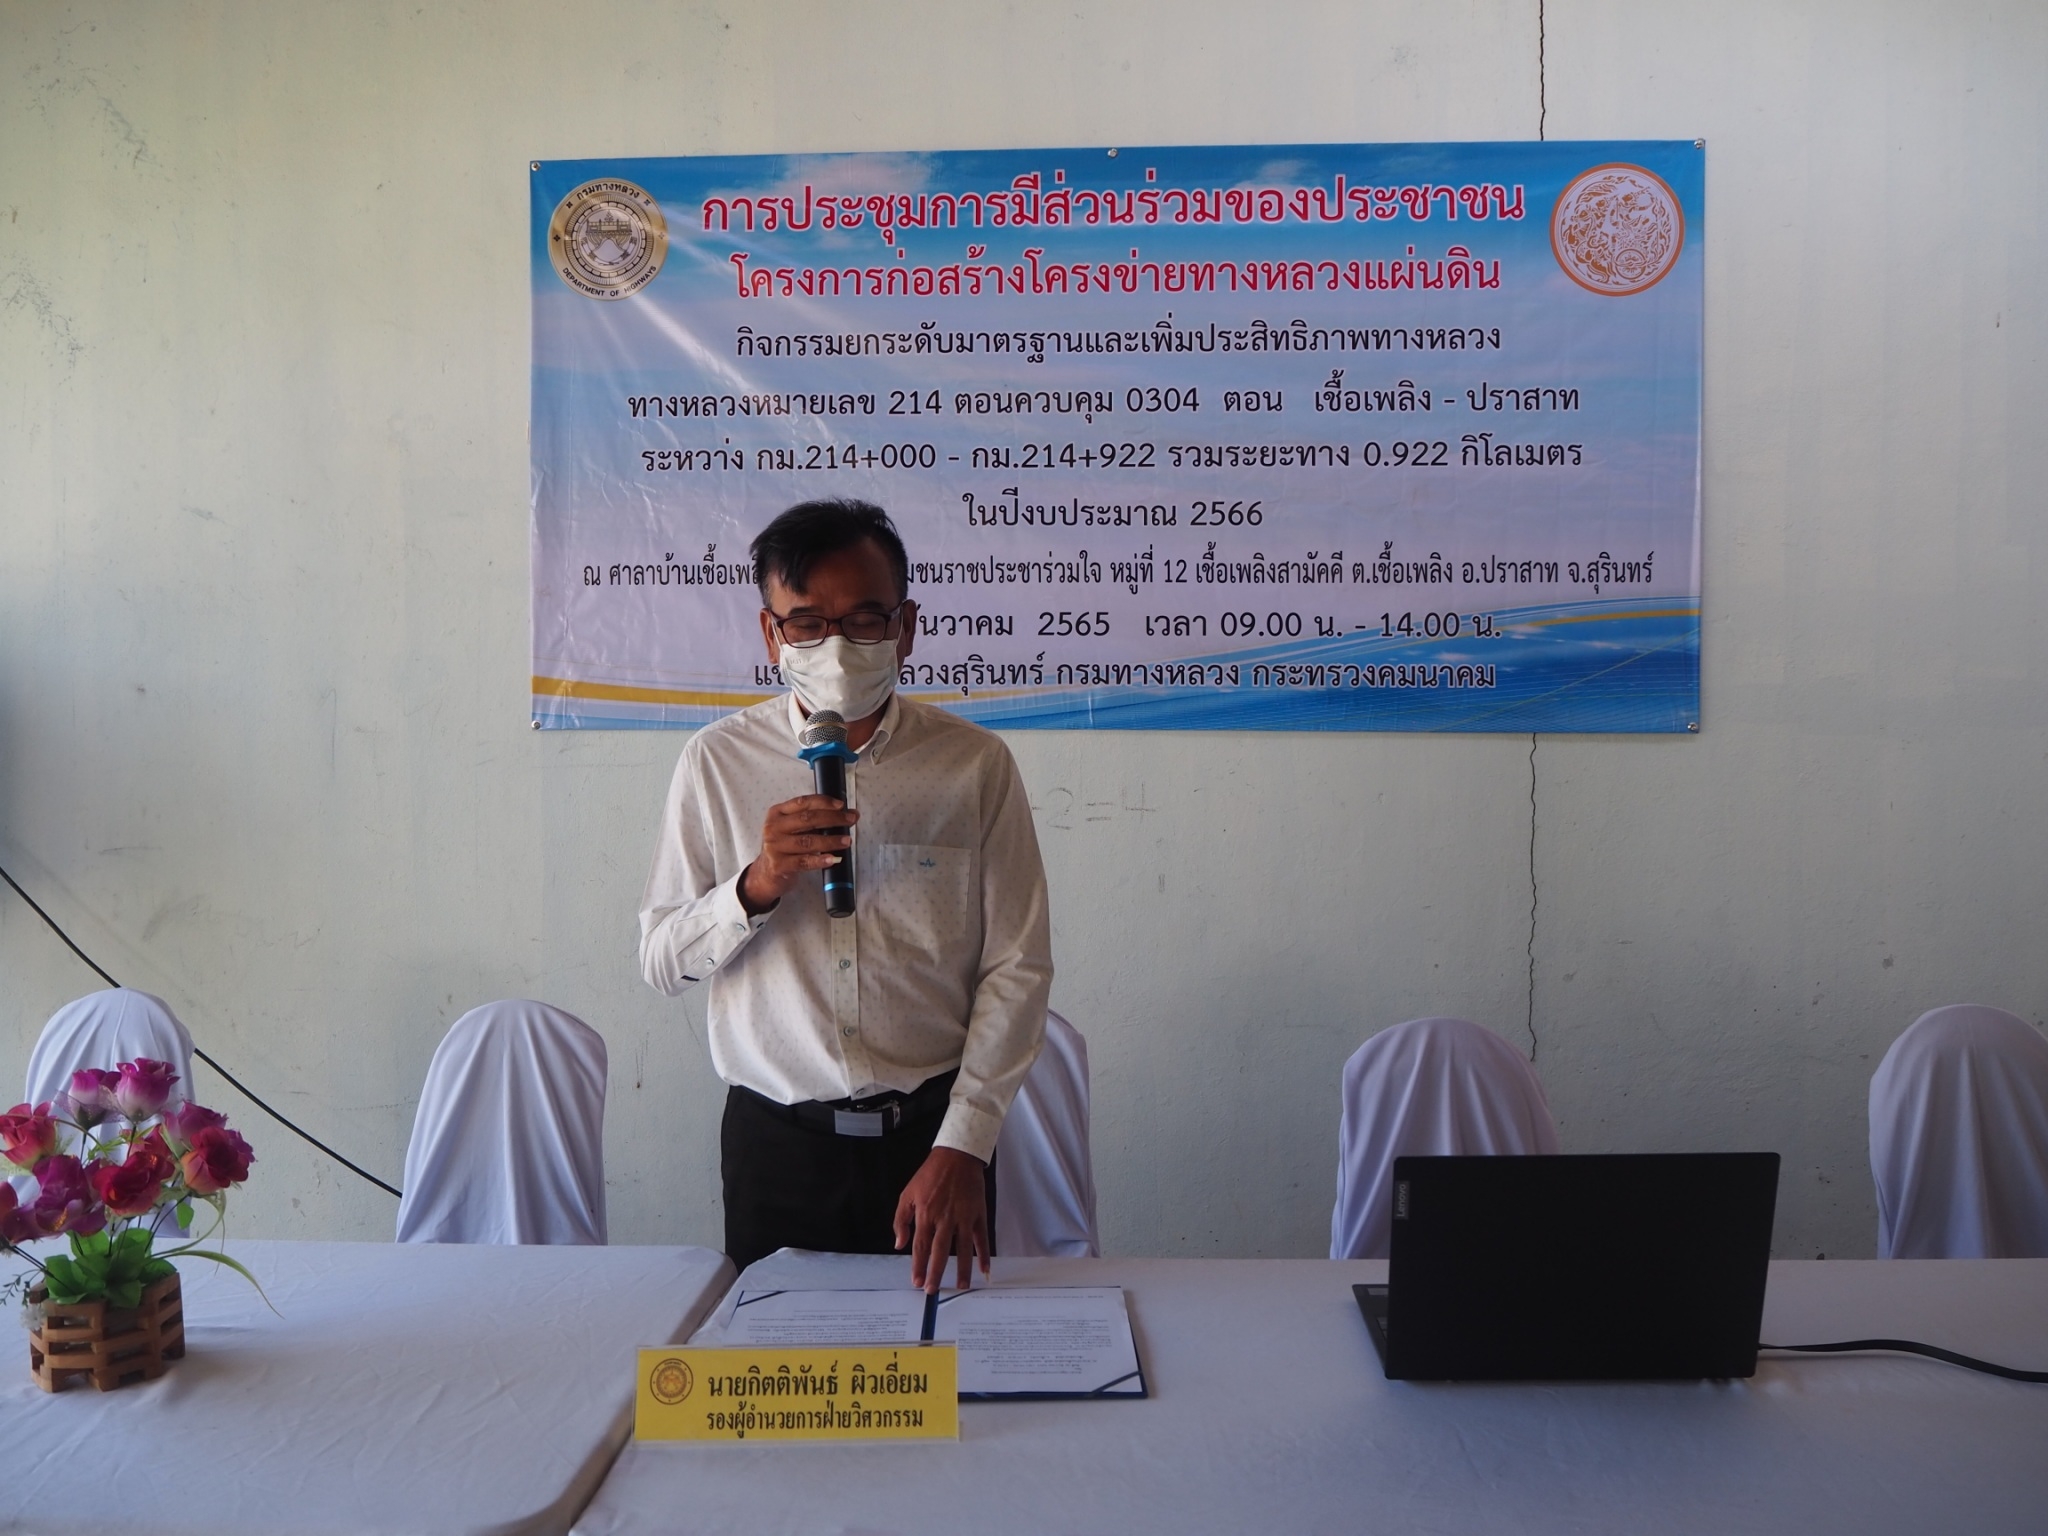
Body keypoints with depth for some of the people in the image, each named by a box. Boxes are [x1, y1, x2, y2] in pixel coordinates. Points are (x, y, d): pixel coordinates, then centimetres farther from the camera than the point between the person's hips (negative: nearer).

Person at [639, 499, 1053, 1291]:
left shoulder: (975, 764, -3)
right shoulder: (717, 763, 0)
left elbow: (1018, 968, -4)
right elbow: (659, 961, 1)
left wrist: (960, 1148, -11)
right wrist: (757, 885, -18)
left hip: (932, 1135, 0)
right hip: (775, 1141, 1)